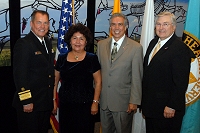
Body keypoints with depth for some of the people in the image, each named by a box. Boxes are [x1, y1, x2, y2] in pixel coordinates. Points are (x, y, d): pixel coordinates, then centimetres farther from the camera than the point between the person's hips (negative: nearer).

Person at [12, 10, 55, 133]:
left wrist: (51, 97, 12)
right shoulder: (23, 44, -15)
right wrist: (26, 101, -21)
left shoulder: (48, 42, 10)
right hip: (30, 102, -8)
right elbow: (19, 75, -19)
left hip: (46, 102, 8)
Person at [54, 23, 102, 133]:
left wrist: (95, 102, -7)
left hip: (85, 105, -2)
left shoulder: (92, 58, -3)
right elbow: (55, 80, 10)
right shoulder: (62, 58, 4)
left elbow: (98, 82, -1)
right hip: (65, 105, 2)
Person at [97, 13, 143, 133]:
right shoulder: (101, 44, 6)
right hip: (103, 100, 4)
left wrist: (134, 101, -11)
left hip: (123, 102, -4)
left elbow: (137, 77, -9)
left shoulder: (136, 48, -8)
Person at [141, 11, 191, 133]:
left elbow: (181, 82, -19)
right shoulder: (153, 42, 9)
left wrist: (172, 107, -19)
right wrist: (145, 99, 15)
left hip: (166, 109, -8)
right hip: (149, 105, 8)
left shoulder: (180, 48, -17)